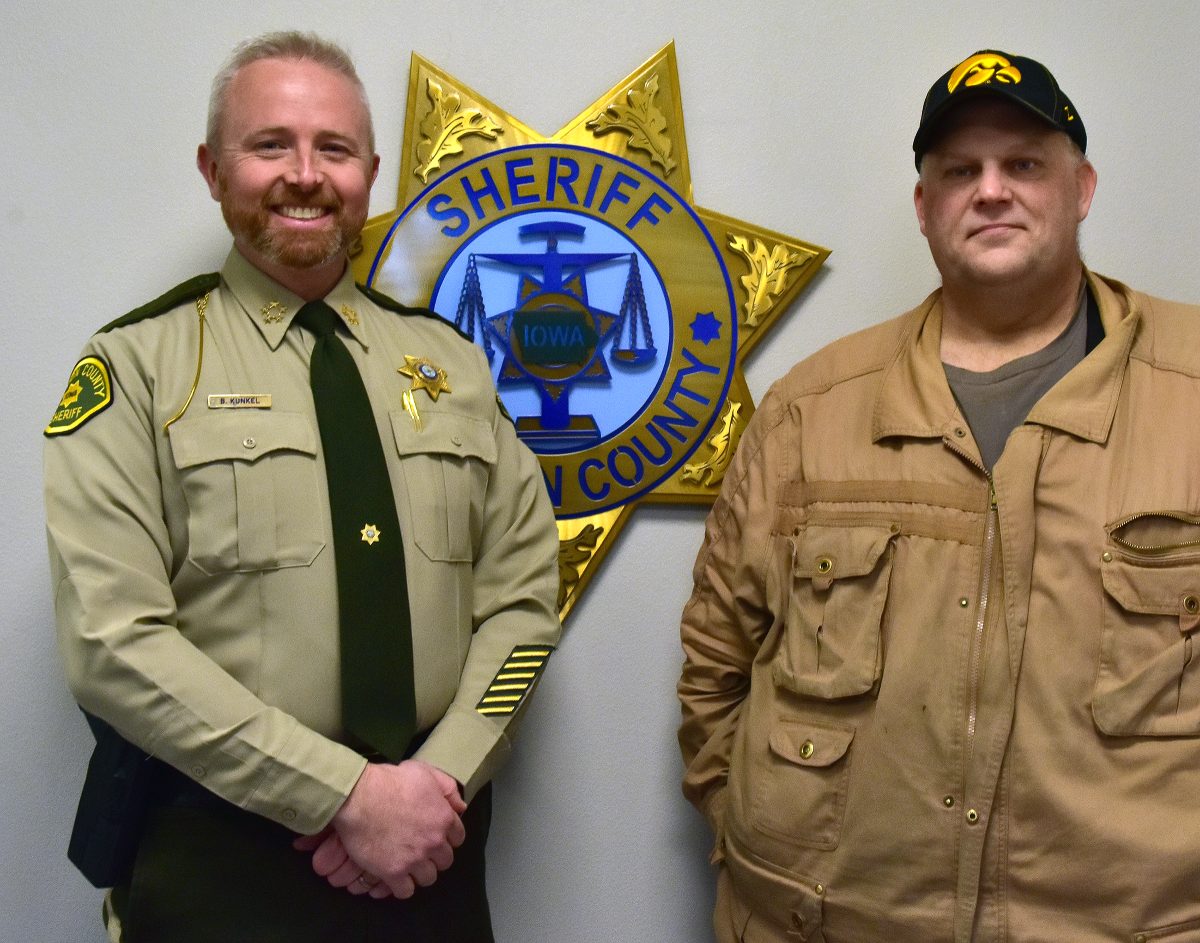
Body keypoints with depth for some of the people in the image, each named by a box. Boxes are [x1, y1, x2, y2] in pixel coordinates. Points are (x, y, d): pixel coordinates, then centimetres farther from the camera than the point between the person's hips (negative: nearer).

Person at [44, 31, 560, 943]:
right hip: (217, 852, -3)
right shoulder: (137, 364, -5)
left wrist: (444, 776, -10)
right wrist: (349, 793, -17)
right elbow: (116, 642, -14)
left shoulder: (450, 359, 7)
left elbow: (522, 593, 4)